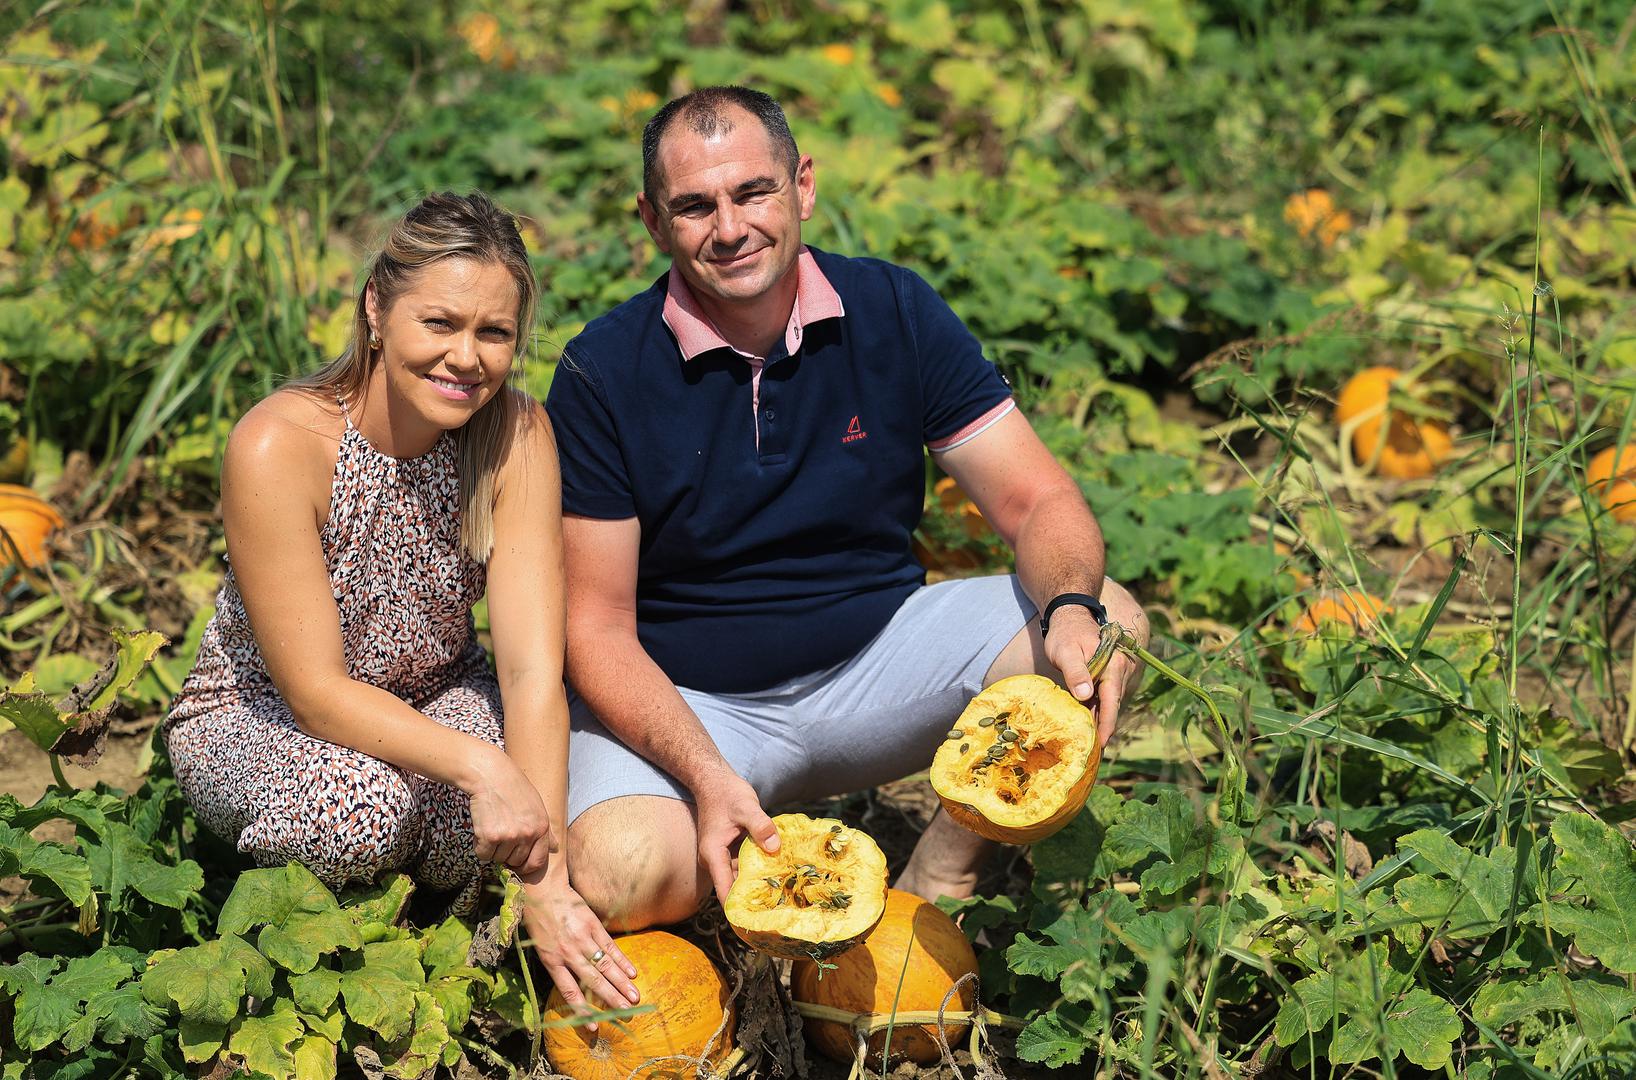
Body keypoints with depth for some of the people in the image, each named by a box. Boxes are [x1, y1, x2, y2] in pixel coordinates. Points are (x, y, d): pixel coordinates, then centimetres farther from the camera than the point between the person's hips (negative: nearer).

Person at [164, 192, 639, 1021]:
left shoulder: (515, 434, -18)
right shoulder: (278, 447, -28)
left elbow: (533, 670, -24)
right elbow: (317, 692, -26)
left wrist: (547, 885, -34)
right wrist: (478, 764, -41)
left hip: (431, 701, 3)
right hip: (256, 712, -3)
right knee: (359, 799, -36)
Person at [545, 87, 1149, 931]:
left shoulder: (895, 313, -5)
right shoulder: (602, 372, -12)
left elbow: (1037, 499, -6)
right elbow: (597, 625, -13)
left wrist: (1074, 610, -30)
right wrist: (706, 778, -29)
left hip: (876, 656, 3)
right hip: (683, 701, -3)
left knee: (1108, 626, -19)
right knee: (622, 877, -34)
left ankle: (935, 888, -6)